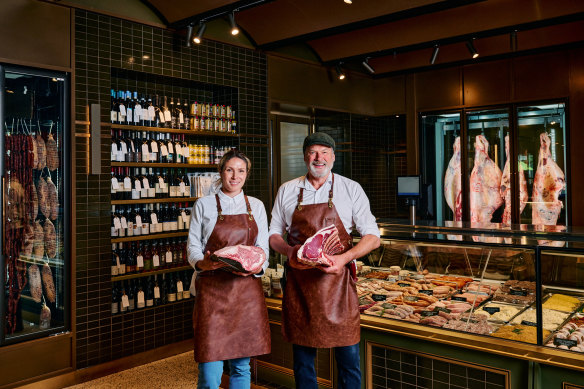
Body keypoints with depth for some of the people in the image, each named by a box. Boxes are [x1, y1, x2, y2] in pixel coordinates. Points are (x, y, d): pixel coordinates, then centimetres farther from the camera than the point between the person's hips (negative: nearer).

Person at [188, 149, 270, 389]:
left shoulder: (256, 206, 11)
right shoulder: (204, 205, 5)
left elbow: (263, 248, 9)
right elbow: (193, 246, 3)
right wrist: (203, 263, -19)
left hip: (247, 287, 3)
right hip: (212, 289, -2)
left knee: (241, 365, 9)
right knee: (210, 367, -4)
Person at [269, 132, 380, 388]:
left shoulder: (351, 189, 2)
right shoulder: (287, 191, 8)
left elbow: (372, 237, 0)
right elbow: (274, 234, 14)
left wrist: (345, 258, -17)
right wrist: (289, 251, -7)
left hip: (337, 280, -1)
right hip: (298, 282, 2)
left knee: (348, 357, 1)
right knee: (302, 357, 10)